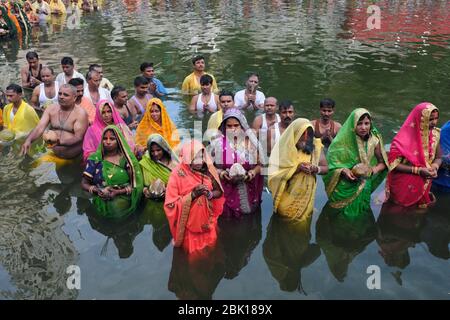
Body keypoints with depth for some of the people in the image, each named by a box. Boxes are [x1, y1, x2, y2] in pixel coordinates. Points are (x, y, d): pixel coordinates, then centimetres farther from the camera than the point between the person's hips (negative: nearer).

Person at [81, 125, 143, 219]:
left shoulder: (127, 159, 4)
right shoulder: (95, 159, 7)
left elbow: (135, 184, 0)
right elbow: (84, 184, 7)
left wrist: (118, 192, -14)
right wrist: (99, 190, -12)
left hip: (124, 204, 1)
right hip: (102, 204, -1)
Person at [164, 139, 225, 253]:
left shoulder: (208, 170, -6)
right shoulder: (177, 175, -18)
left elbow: (219, 192, 3)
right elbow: (170, 205, -19)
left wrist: (210, 194, -20)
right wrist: (192, 195, -28)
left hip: (208, 224, 4)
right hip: (189, 227, -3)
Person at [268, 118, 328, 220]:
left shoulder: (316, 146, -8)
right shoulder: (283, 147, -15)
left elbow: (326, 168, 0)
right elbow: (274, 173, -19)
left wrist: (316, 169, -23)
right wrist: (296, 168, -29)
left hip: (306, 198, 2)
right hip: (286, 198, -2)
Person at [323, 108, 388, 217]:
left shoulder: (374, 140, -6)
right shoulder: (342, 141, -15)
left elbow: (382, 163, 6)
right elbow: (331, 163, -9)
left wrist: (372, 170, -14)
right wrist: (343, 171, -27)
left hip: (363, 189, 3)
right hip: (344, 189, -2)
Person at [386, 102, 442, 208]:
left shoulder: (435, 134, -7)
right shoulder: (404, 138, -22)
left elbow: (438, 157, 5)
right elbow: (393, 164, -20)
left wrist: (434, 167, -18)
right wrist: (418, 170, -27)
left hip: (423, 184, 5)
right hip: (403, 185, -5)